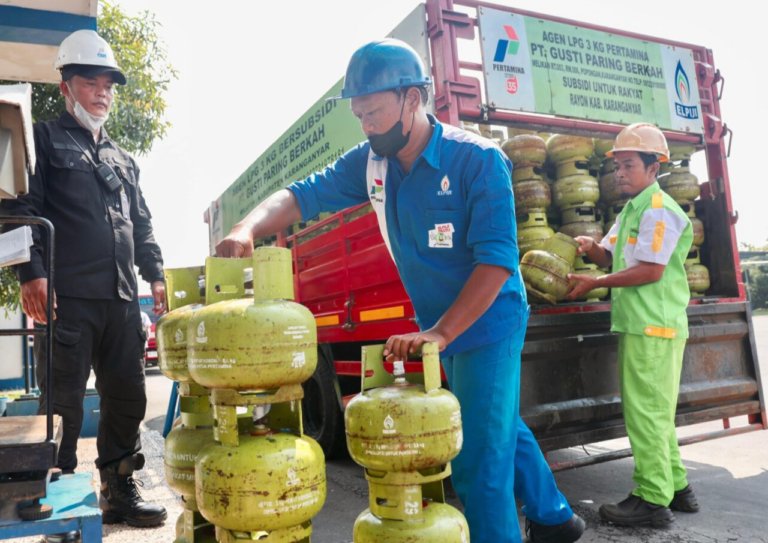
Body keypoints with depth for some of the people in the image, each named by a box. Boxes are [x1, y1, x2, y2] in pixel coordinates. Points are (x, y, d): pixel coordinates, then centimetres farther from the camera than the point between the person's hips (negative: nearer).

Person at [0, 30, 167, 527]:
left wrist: (156, 275, 14)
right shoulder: (45, 140, 7)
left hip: (122, 300, 6)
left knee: (127, 397, 8)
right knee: (63, 403, -1)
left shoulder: (123, 160, 24)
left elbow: (142, 225, 24)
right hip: (67, 298, -5)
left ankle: (119, 492, 20)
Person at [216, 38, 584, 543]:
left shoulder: (478, 160, -21)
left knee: (479, 463, -6)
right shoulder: (370, 162, -3)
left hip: (488, 323, -7)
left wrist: (439, 333, -36)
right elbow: (303, 195, -4)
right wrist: (249, 228, -24)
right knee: (501, 427, 23)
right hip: (443, 327, 7)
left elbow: (497, 259, -27)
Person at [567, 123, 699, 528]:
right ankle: (675, 486, 28)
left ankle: (653, 499, 5)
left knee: (645, 411, -5)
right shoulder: (632, 209, 19)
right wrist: (593, 248, -2)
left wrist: (593, 283, -14)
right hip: (639, 324, 10)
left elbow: (650, 270, -19)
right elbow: (617, 259, 19)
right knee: (655, 410, 16)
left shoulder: (657, 210, -12)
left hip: (653, 326, -10)